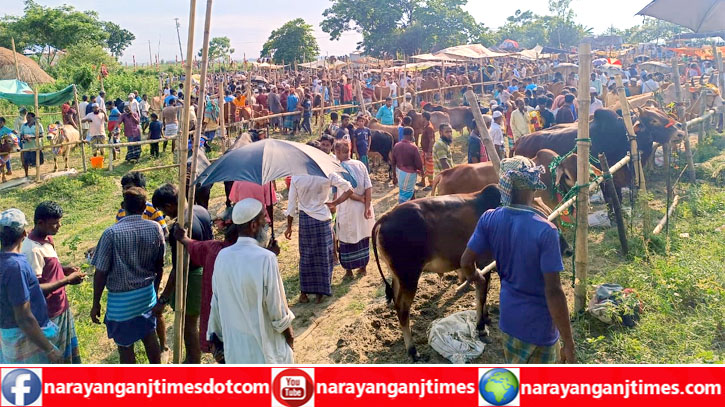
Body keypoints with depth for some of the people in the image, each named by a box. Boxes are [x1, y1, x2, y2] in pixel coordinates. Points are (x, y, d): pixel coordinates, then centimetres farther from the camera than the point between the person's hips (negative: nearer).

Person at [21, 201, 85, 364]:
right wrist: (67, 280, -25)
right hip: (49, 313, -9)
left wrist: (65, 269, 0)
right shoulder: (33, 250, -28)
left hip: (60, 306, 9)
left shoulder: (47, 239, 1)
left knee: (67, 346, 24)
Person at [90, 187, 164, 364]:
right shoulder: (155, 228, -7)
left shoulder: (111, 233, -19)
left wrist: (96, 303, -2)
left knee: (124, 345, 11)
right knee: (150, 335, 22)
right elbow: (159, 265, 3)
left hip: (121, 299, -5)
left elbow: (101, 273, -14)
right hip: (147, 294, 5)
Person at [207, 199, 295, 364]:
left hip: (235, 345, 5)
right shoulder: (265, 258, -25)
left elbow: (216, 304, 3)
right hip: (265, 343, -5)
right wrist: (289, 333, 1)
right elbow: (278, 308, -17)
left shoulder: (222, 256, -7)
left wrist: (218, 336, 16)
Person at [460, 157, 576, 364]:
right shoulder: (545, 231, -26)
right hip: (539, 325, -5)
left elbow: (466, 262, -3)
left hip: (508, 316, 5)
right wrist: (568, 345, -16)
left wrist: (478, 279, 21)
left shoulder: (489, 219, -11)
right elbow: (553, 291, -24)